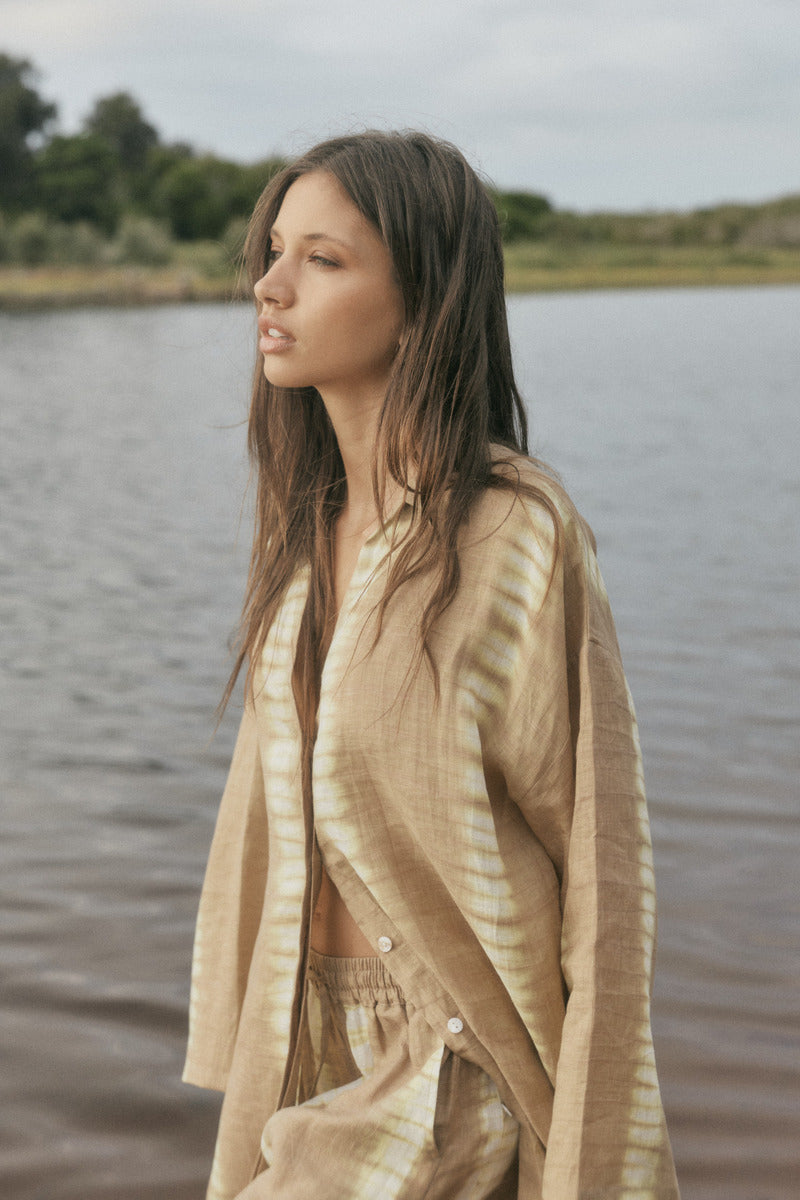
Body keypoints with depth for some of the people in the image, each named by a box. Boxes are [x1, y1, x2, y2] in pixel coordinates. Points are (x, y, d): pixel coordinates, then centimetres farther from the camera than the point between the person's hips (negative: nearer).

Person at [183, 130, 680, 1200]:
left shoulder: (518, 534, -19)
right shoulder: (313, 521, 4)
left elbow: (598, 848, -15)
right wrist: (253, 1063, 15)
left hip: (458, 1068, -7)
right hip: (328, 1048, 7)